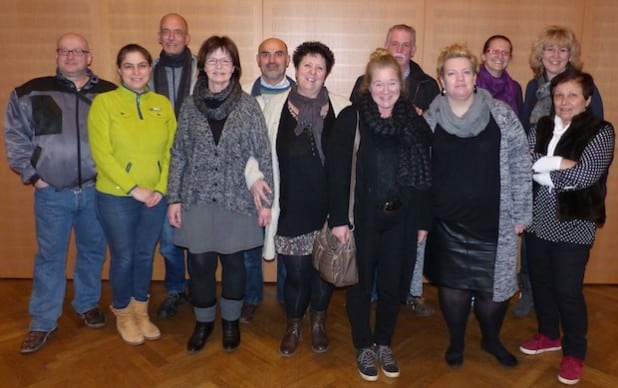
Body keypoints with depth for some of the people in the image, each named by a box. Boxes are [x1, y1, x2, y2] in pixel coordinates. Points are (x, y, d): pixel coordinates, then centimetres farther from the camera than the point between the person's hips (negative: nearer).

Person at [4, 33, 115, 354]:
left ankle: (88, 304, 34)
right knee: (49, 255, 7)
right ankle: (43, 322, 20)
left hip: (96, 190, 1)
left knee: (93, 250, 14)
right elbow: (15, 136, 5)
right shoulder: (31, 93, 2)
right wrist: (31, 174, -2)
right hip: (52, 192, -1)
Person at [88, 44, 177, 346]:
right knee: (123, 257, 8)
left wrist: (161, 187, -6)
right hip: (116, 197, -3)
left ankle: (141, 311, 33)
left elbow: (171, 150, 4)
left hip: (156, 196, 3)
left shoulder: (162, 104, 4)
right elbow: (101, 154, -11)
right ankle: (123, 315, 30)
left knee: (145, 255, 14)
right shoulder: (104, 102, -5)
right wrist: (134, 189, -14)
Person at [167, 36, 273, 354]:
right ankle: (204, 321, 31)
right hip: (197, 199, 2)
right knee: (200, 263, 8)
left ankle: (230, 321, 32)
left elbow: (263, 155, -3)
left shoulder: (248, 106, -3)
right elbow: (178, 155, 5)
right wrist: (174, 199, 1)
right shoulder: (190, 105, 3)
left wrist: (265, 200, -5)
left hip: (236, 199, -1)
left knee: (233, 261, 10)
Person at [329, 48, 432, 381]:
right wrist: (338, 219, -15)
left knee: (393, 284, 13)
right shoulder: (351, 118, -7)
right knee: (361, 284, 11)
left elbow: (424, 175, 6)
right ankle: (363, 347, 30)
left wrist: (423, 221, 5)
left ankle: (384, 344, 34)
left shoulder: (415, 122, 3)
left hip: (400, 218, 3)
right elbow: (337, 172, -11)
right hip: (362, 217, -3)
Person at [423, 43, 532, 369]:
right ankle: (456, 341, 35)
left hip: (493, 220, 0)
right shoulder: (430, 119, 0)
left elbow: (520, 164, -1)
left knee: (494, 283, 7)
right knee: (452, 284, 11)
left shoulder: (501, 114, -2)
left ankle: (491, 339, 37)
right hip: (448, 221, 1)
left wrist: (521, 212, -2)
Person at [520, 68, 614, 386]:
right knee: (540, 281, 15)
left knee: (568, 290, 1)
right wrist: (560, 164, -18)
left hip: (573, 224, -4)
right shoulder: (542, 126, 7)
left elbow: (585, 174, -21)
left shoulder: (601, 132, -7)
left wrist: (541, 164, -11)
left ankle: (574, 352, 22)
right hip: (538, 219, 5)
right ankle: (548, 335, 37)